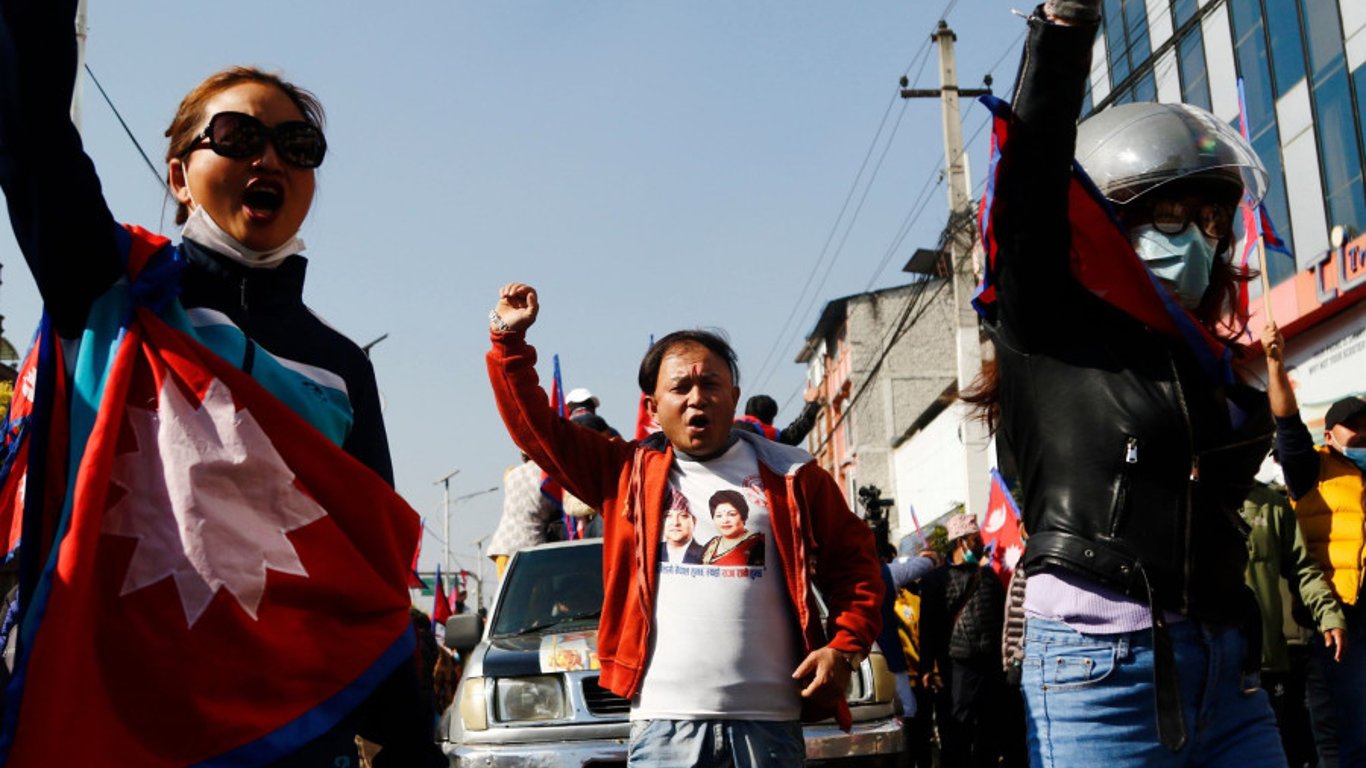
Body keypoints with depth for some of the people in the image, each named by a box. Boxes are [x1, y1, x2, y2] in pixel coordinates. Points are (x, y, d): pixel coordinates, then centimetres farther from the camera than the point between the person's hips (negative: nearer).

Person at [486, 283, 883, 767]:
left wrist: (846, 648, 0)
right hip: (664, 723, 0)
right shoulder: (629, 473, 10)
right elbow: (536, 427, 9)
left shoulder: (789, 476, 8)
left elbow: (854, 561, 12)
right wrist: (509, 339, 3)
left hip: (769, 722, 1)